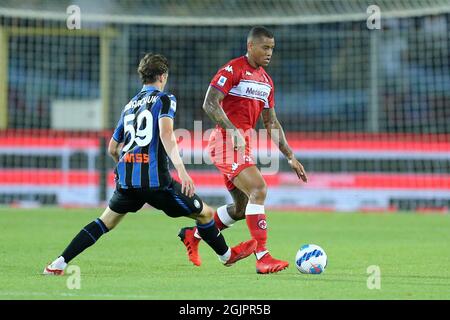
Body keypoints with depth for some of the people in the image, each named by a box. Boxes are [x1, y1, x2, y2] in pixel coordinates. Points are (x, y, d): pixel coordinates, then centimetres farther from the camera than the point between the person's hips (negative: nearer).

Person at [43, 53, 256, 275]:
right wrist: (182, 171, -25)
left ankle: (60, 263, 7)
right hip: (155, 179, -6)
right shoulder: (164, 99, 3)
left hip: (126, 179, 6)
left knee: (106, 221, 18)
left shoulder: (129, 105, 22)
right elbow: (166, 135, -16)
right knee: (205, 214, 11)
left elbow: (113, 149, 27)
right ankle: (226, 255, 27)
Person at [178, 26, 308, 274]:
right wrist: (233, 130, -29)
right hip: (226, 141, -9)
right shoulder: (232, 70, -9)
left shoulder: (266, 80, 17)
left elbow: (271, 123, 21)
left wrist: (290, 157, 17)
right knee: (258, 190, -22)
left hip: (243, 144, 9)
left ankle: (192, 235, 30)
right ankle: (262, 257, -25)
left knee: (242, 208, 12)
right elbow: (210, 104, -17)